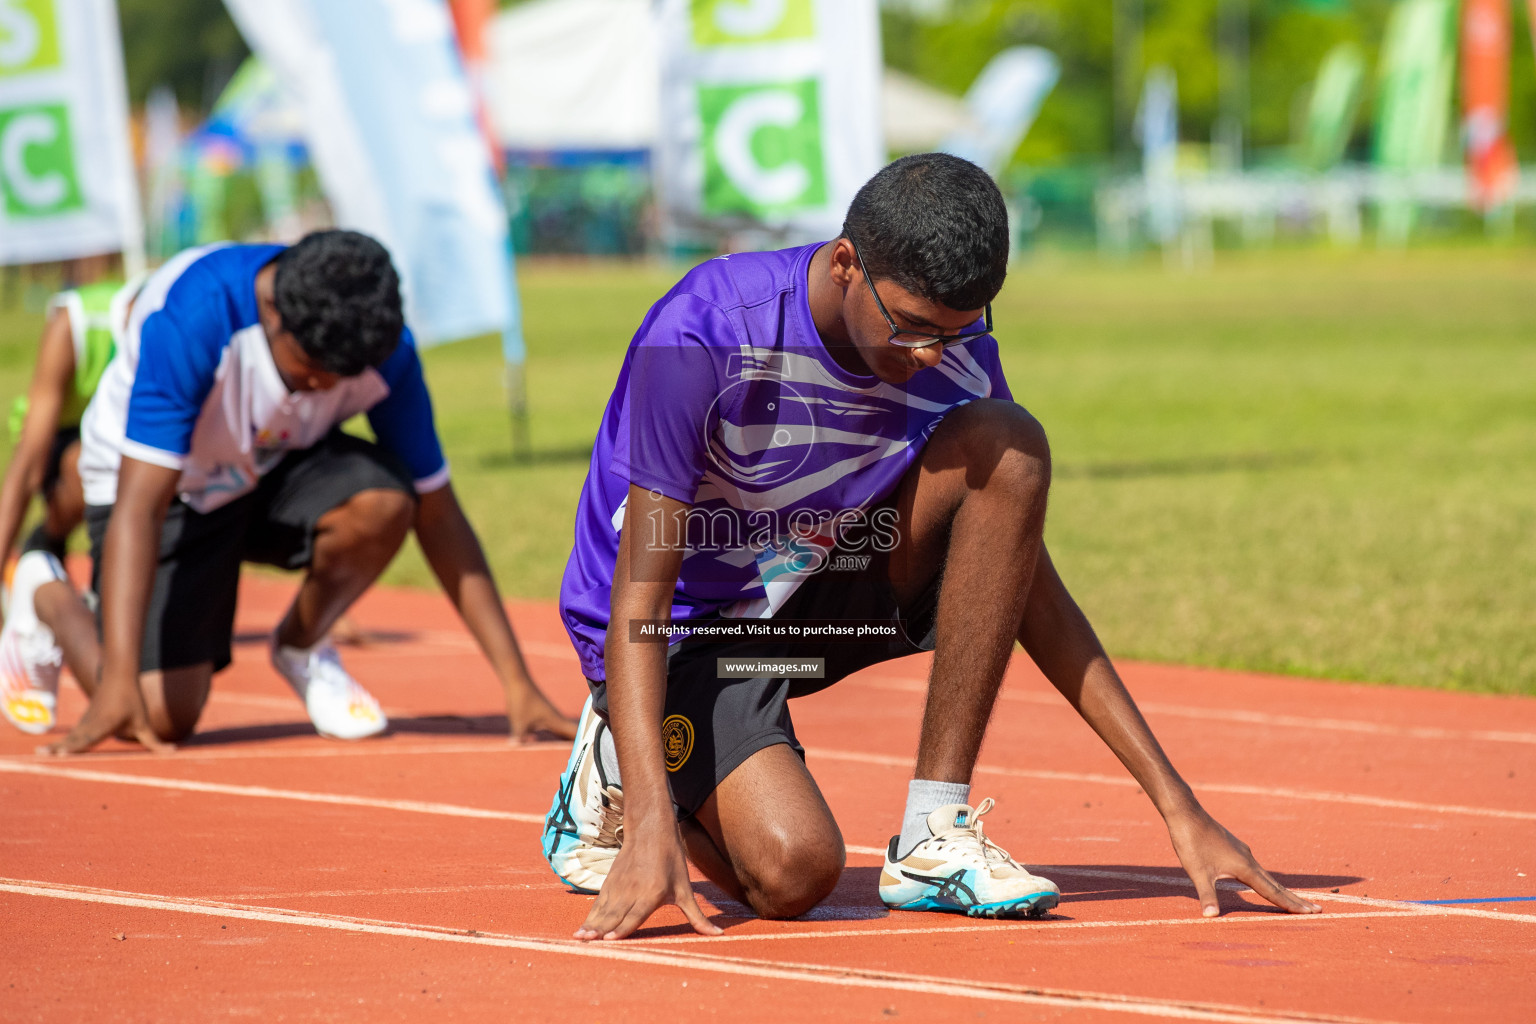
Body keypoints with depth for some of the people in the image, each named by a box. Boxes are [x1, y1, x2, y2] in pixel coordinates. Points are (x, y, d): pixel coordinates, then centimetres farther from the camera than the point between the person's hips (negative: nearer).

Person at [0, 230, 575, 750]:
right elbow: (138, 506, -39)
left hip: (278, 471, 3)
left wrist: (518, 688, -19)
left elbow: (436, 512, -15)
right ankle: (48, 597, 15)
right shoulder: (190, 319, -37)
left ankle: (301, 645, 1)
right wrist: (119, 684, -48)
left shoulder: (381, 344, -23)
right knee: (160, 718, -17)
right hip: (170, 488, -3)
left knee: (382, 501, -30)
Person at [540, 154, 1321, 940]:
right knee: (794, 871, -30)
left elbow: (1028, 586, -5)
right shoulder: (699, 340, -28)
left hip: (817, 594, 5)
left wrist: (1179, 809, -10)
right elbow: (641, 593, -30)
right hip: (686, 630, -5)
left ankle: (936, 834, -16)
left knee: (1006, 447, -20)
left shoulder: (954, 346, -11)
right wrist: (652, 825, -43)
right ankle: (617, 762, 6)